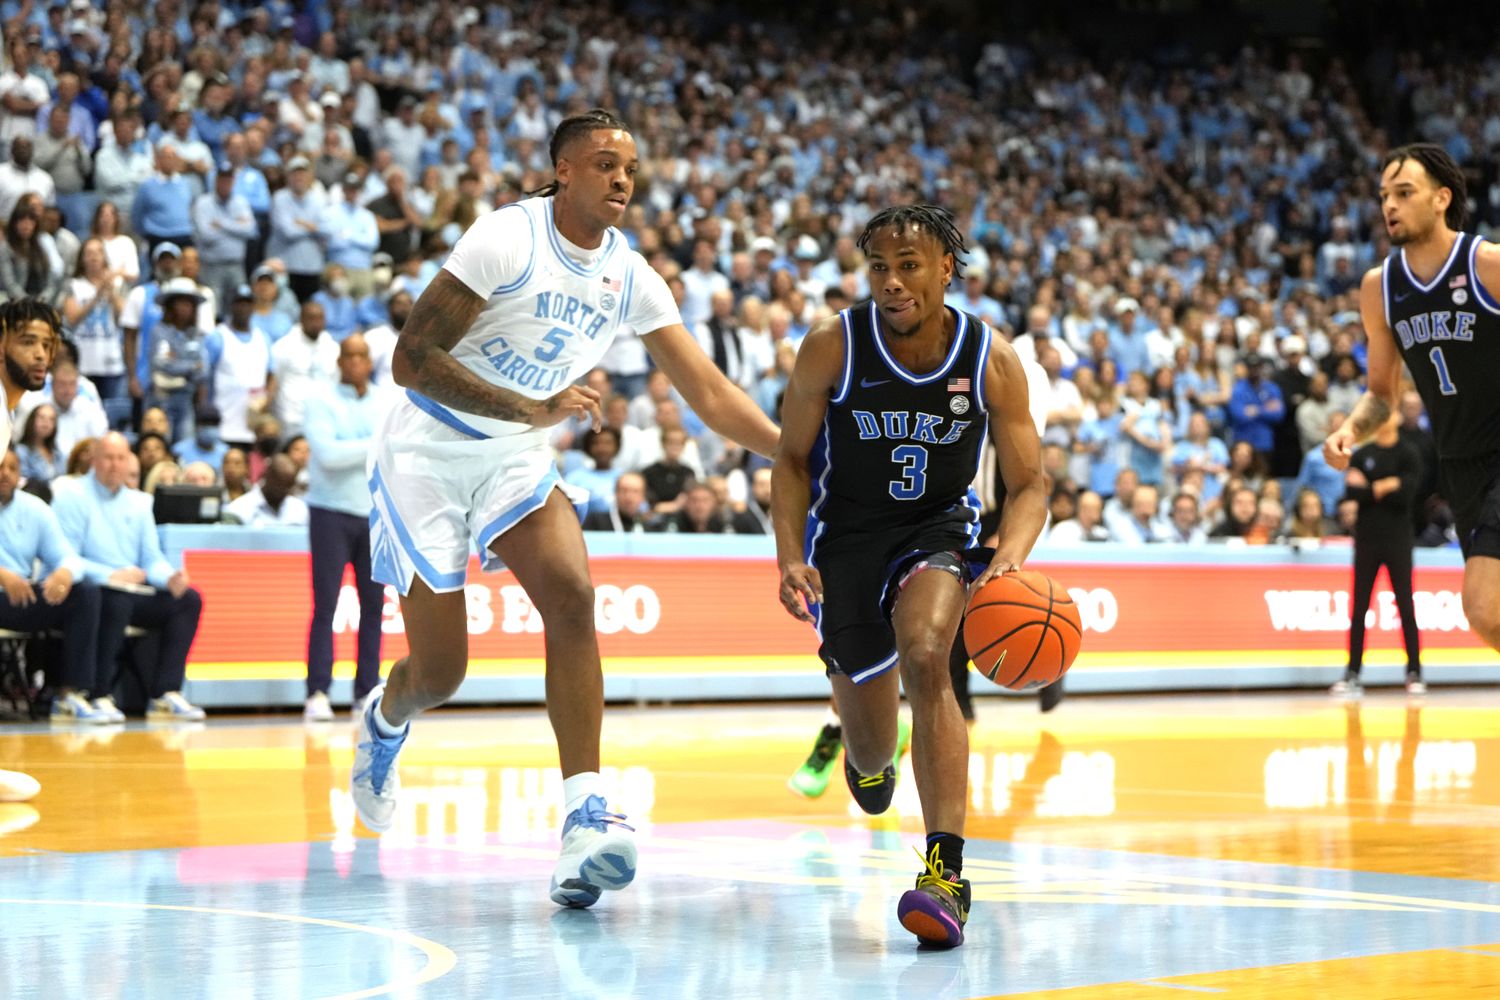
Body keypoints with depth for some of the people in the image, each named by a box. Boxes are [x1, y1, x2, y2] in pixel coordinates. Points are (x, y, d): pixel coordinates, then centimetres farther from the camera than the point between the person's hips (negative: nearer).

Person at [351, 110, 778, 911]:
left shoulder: (629, 276, -2)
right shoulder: (508, 238, -21)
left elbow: (709, 392, -2)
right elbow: (411, 361, -23)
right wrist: (534, 410, -30)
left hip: (516, 461, 5)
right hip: (427, 454, -5)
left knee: (572, 598, -23)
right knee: (439, 671, 2)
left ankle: (586, 815, -25)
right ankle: (383, 721, 41)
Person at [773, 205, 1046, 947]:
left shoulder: (992, 361, -15)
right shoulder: (832, 348, -17)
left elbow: (1029, 484, -8)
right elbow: (791, 459, -5)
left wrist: (1009, 558, -29)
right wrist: (791, 558, -20)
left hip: (939, 528, -1)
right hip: (847, 532, 1)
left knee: (925, 657, -34)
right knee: (872, 753, 7)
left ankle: (946, 871, -33)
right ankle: (862, 753, 51)